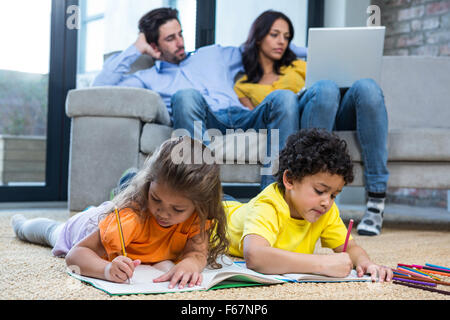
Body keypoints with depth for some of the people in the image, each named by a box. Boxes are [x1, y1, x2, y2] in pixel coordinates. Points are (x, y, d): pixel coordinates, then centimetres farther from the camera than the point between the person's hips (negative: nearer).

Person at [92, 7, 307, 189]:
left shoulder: (212, 55, 35)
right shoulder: (148, 78, 25)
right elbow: (99, 87, 11)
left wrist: (306, 52, 35)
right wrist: (135, 50, 17)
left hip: (242, 119, 3)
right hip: (203, 126, -3)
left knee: (284, 97, -27)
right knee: (185, 96, -36)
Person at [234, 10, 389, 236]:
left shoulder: (298, 66, 35)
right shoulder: (243, 86, 24)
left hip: (333, 123, 4)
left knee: (366, 87, -30)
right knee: (326, 88, -35)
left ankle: (376, 200, -35)